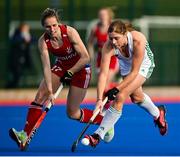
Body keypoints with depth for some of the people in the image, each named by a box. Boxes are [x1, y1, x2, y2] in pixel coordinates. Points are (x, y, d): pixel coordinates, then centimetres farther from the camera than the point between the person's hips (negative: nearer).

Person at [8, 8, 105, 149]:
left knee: (72, 113, -2)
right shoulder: (43, 41, -18)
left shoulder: (70, 32, -27)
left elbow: (85, 58, -23)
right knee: (40, 96, -16)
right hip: (61, 67, 4)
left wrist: (70, 73, -20)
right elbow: (46, 67, -24)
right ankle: (25, 135, -16)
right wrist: (50, 92, -33)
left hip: (80, 68, -4)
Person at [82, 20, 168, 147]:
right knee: (136, 96, 27)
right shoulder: (108, 46, -33)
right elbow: (103, 73, -34)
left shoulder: (138, 41, -41)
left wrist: (117, 89, -35)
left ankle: (99, 135, -14)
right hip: (126, 65, 5)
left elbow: (134, 72, -33)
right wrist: (99, 99, -41)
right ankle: (157, 113, 58)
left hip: (143, 65, -5)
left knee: (120, 97, -19)